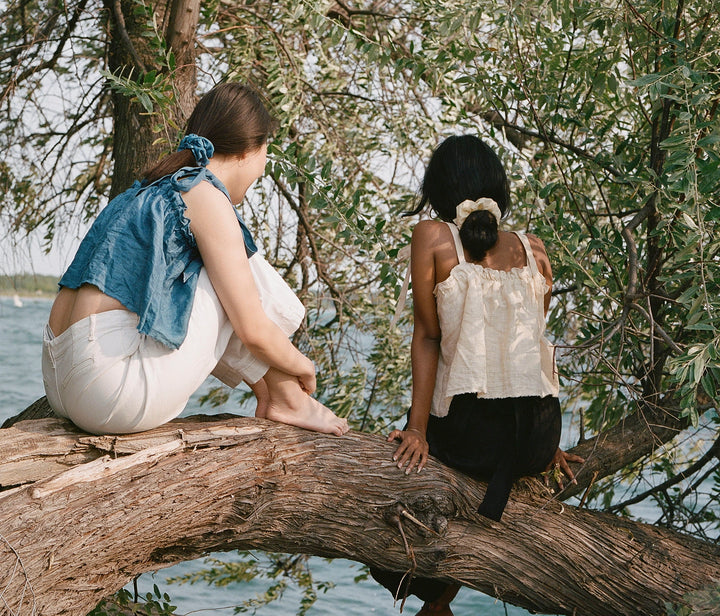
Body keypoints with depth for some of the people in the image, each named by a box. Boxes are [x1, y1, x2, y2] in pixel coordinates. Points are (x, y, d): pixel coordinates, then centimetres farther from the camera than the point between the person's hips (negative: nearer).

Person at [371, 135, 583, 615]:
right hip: (538, 439, 4)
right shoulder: (533, 250, 9)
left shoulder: (432, 237, -1)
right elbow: (537, 343, 13)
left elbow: (428, 336, -6)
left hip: (469, 431, -4)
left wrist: (417, 429, -5)